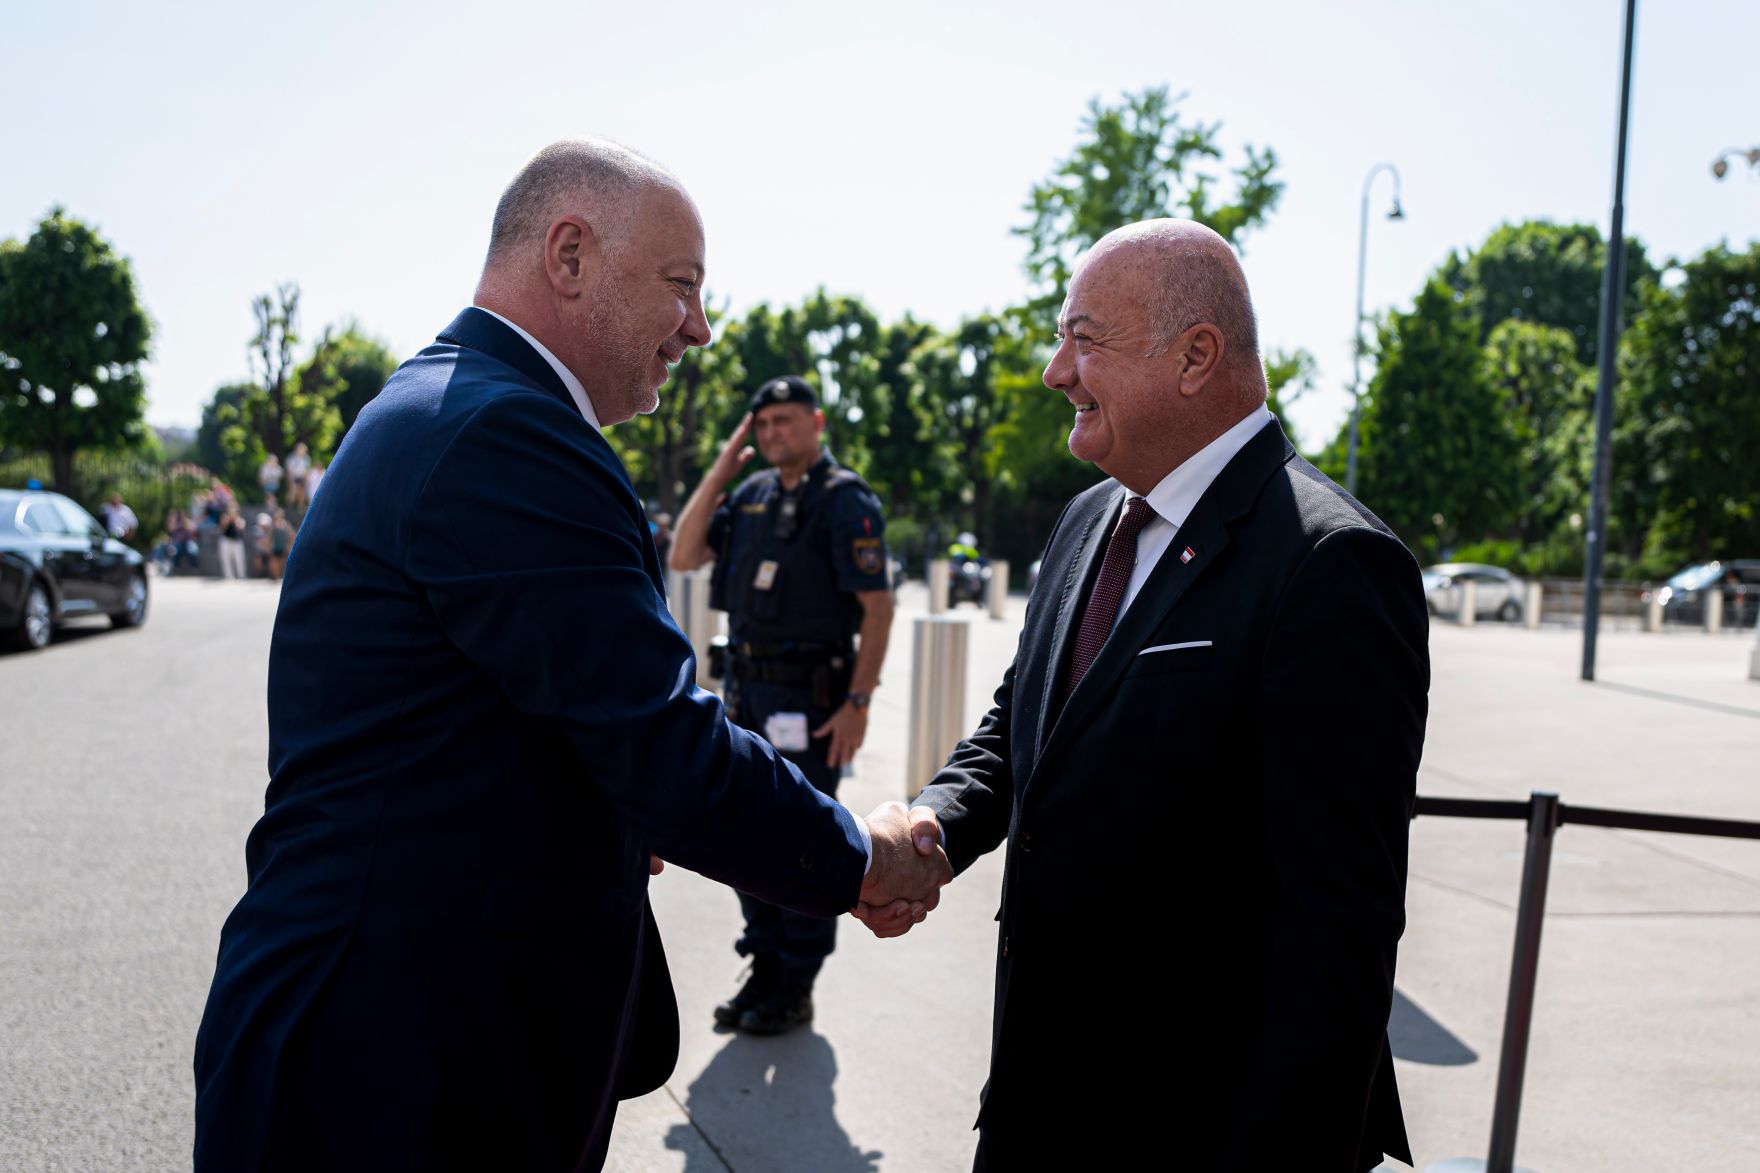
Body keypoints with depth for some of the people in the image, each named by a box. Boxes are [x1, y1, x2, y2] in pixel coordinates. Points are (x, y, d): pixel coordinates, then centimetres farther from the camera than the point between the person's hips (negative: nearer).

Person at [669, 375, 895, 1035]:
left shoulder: (846, 501, -9)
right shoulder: (751, 494, 11)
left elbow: (878, 607, -13)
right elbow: (683, 557, 4)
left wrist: (858, 703, -18)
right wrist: (721, 468, 1)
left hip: (811, 697, -7)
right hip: (748, 691, 7)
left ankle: (797, 987, 13)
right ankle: (765, 969, 26)